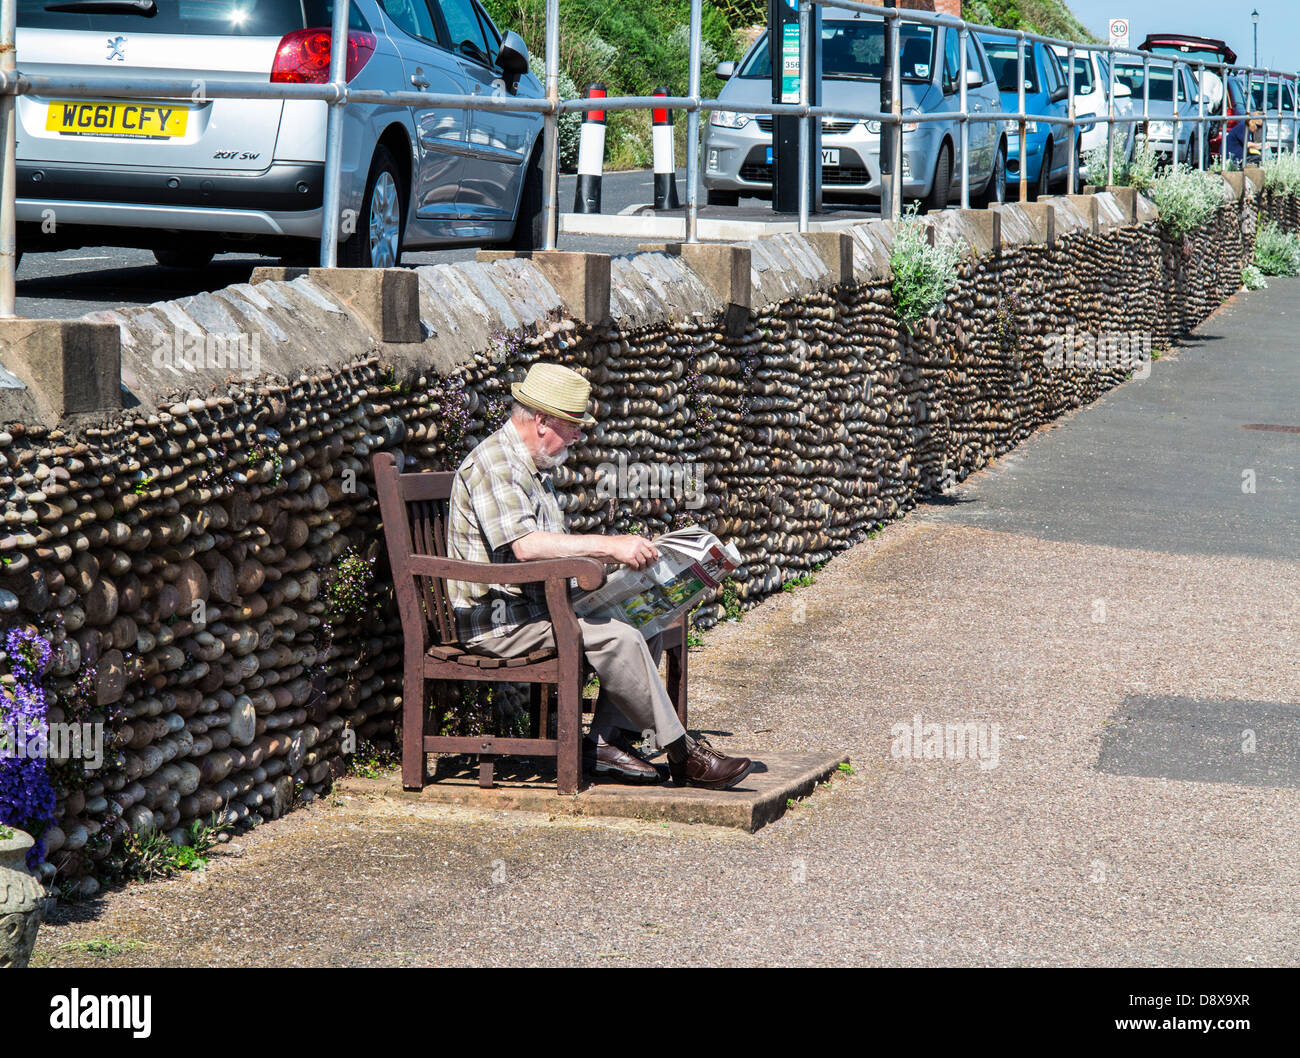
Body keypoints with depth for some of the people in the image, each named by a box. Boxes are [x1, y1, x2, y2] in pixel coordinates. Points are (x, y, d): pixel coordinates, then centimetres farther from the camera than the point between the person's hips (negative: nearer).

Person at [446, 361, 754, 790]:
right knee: (616, 637, -25)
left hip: (537, 604, 10)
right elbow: (524, 545, -29)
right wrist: (610, 545, -28)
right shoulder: (493, 464, -15)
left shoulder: (534, 467, 18)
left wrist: (622, 553, 7)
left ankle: (608, 741, -5)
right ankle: (683, 755, -16)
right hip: (500, 619, -10)